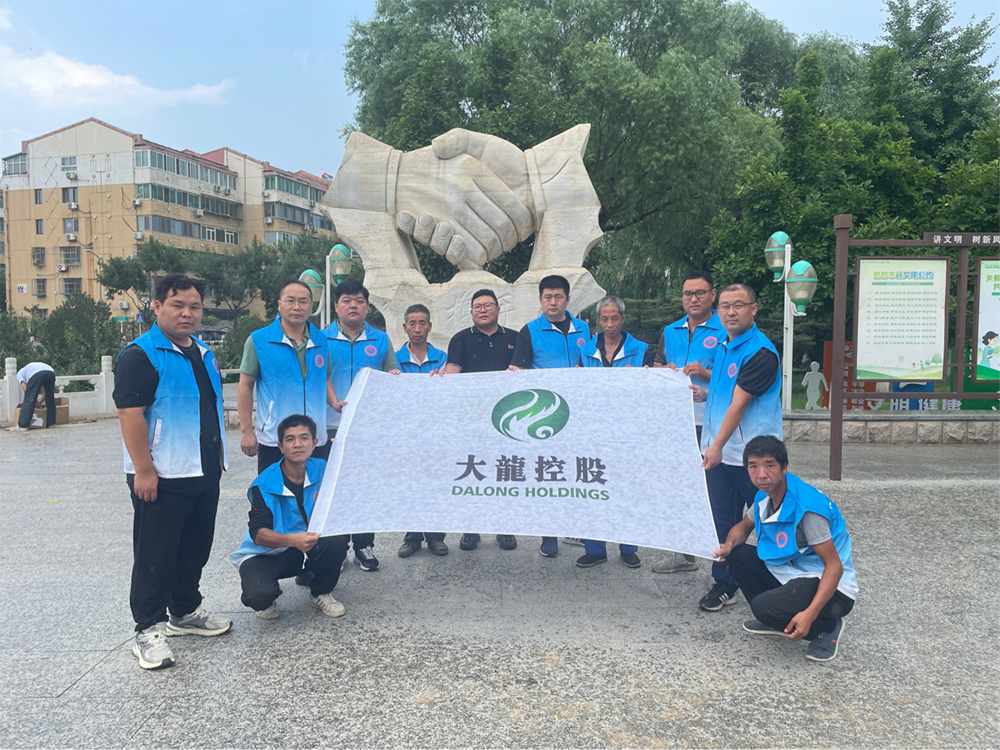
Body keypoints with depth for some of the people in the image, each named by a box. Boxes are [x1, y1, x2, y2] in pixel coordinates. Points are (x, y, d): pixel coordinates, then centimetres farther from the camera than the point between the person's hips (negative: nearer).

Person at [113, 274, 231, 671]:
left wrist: (218, 456, 18)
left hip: (204, 474, 8)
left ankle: (186, 612, 33)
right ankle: (148, 630, 14)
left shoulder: (203, 353, 13)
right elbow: (130, 414, -18)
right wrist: (143, 470, -21)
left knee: (195, 549, 17)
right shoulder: (140, 355, -12)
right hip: (162, 477, -8)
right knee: (155, 555, 2)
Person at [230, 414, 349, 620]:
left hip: (309, 549, 3)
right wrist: (292, 540, -43)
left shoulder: (321, 470, -7)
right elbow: (258, 533, -25)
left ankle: (321, 594, 3)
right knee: (259, 595, -32)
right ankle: (266, 600, 10)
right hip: (265, 554, -3)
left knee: (337, 540, -28)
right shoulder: (264, 485, -17)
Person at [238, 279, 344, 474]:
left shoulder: (320, 341, 9)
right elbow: (246, 386, 0)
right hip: (273, 441, -3)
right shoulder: (258, 340, -1)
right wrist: (246, 430, -4)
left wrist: (335, 403, -1)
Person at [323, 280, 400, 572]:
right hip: (333, 426, -1)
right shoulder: (322, 340, 5)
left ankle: (364, 546, 21)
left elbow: (394, 375, 12)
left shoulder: (380, 340, 9)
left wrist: (394, 378, -12)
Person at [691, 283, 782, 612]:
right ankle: (723, 584, 23)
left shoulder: (760, 352, -15)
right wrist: (704, 393, 5)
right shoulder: (723, 345, 12)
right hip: (718, 452, 8)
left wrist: (718, 445, -21)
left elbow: (739, 403, -19)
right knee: (723, 520, 13)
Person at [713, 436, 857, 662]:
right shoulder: (764, 497, -3)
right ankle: (777, 621, 12)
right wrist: (728, 545, -8)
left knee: (765, 608, -29)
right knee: (736, 554, -1)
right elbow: (744, 526, 16)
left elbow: (835, 567, -26)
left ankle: (826, 627, 0)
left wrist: (809, 614, -36)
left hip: (831, 588, -8)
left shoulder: (806, 508, -28)